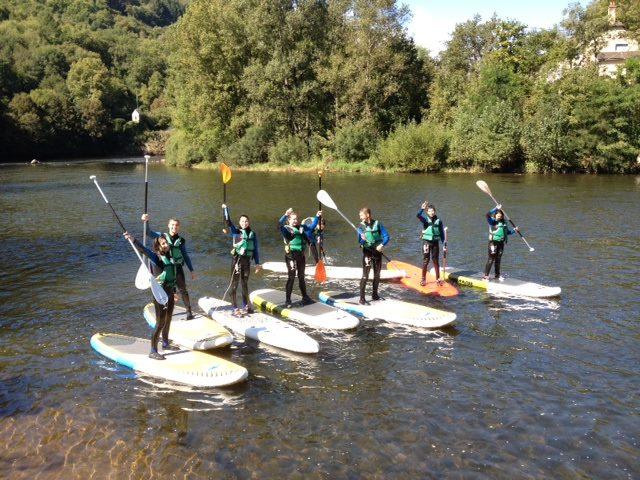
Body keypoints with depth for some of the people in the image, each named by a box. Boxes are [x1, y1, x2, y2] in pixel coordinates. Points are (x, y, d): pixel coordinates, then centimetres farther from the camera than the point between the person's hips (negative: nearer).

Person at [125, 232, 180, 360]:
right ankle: (153, 352, 2)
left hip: (170, 293, 8)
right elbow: (143, 250, -31)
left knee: (168, 320, 20)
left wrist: (173, 291, 23)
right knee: (160, 323, -5)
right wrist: (133, 240, -48)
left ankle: (165, 344, 38)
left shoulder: (170, 257, 8)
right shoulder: (156, 257, -13)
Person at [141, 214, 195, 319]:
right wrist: (146, 222, -33)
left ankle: (189, 311, 7)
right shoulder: (162, 236, 0)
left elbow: (186, 256, 11)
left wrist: (191, 270, 10)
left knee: (183, 290, -2)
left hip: (178, 268, 0)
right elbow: (149, 232, -14)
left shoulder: (180, 240, 4)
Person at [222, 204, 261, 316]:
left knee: (245, 284, 14)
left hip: (247, 260, 3)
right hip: (237, 259, -3)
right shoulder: (236, 232, 1)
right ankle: (235, 309, 0)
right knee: (234, 284, -3)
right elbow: (228, 222, -12)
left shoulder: (252, 234, 9)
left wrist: (257, 263, 9)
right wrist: (225, 209, -24)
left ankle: (246, 306, 25)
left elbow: (255, 249, 11)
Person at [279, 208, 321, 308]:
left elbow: (312, 226, 21)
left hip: (301, 255, 5)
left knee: (301, 277, 15)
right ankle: (288, 300, 1)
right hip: (291, 255, -5)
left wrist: (317, 217, 10)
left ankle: (305, 298, 24)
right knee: (291, 277, -4)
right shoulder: (286, 228, -5)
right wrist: (285, 215, -38)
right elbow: (279, 223, -23)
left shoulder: (302, 228, 11)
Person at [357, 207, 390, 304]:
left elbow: (386, 236, -6)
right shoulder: (361, 226, -3)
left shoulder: (377, 224, -5)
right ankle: (362, 297, -8)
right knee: (365, 275, -9)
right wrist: (362, 240, -29)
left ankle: (374, 294, 27)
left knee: (377, 275, 12)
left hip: (377, 251, 2)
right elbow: (360, 240, -7)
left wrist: (382, 245, -22)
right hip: (367, 252, -1)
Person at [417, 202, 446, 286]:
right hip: (426, 242, -2)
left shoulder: (438, 221, 2)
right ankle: (423, 279, 8)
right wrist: (421, 209, -43)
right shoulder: (425, 219, -3)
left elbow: (442, 233, 7)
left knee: (436, 261, 8)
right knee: (425, 261, 1)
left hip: (435, 242, 2)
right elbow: (418, 216, -24)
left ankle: (438, 279, 17)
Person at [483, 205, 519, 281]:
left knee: (498, 260, 14)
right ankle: (486, 276, -3)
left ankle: (497, 275, 25)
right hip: (493, 242, -6)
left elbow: (508, 232, 23)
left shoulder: (504, 223, 11)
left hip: (501, 243, 6)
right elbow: (488, 215, -27)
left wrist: (514, 230, 11)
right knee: (491, 259, -6)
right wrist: (496, 209, -23)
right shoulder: (492, 222, -8)